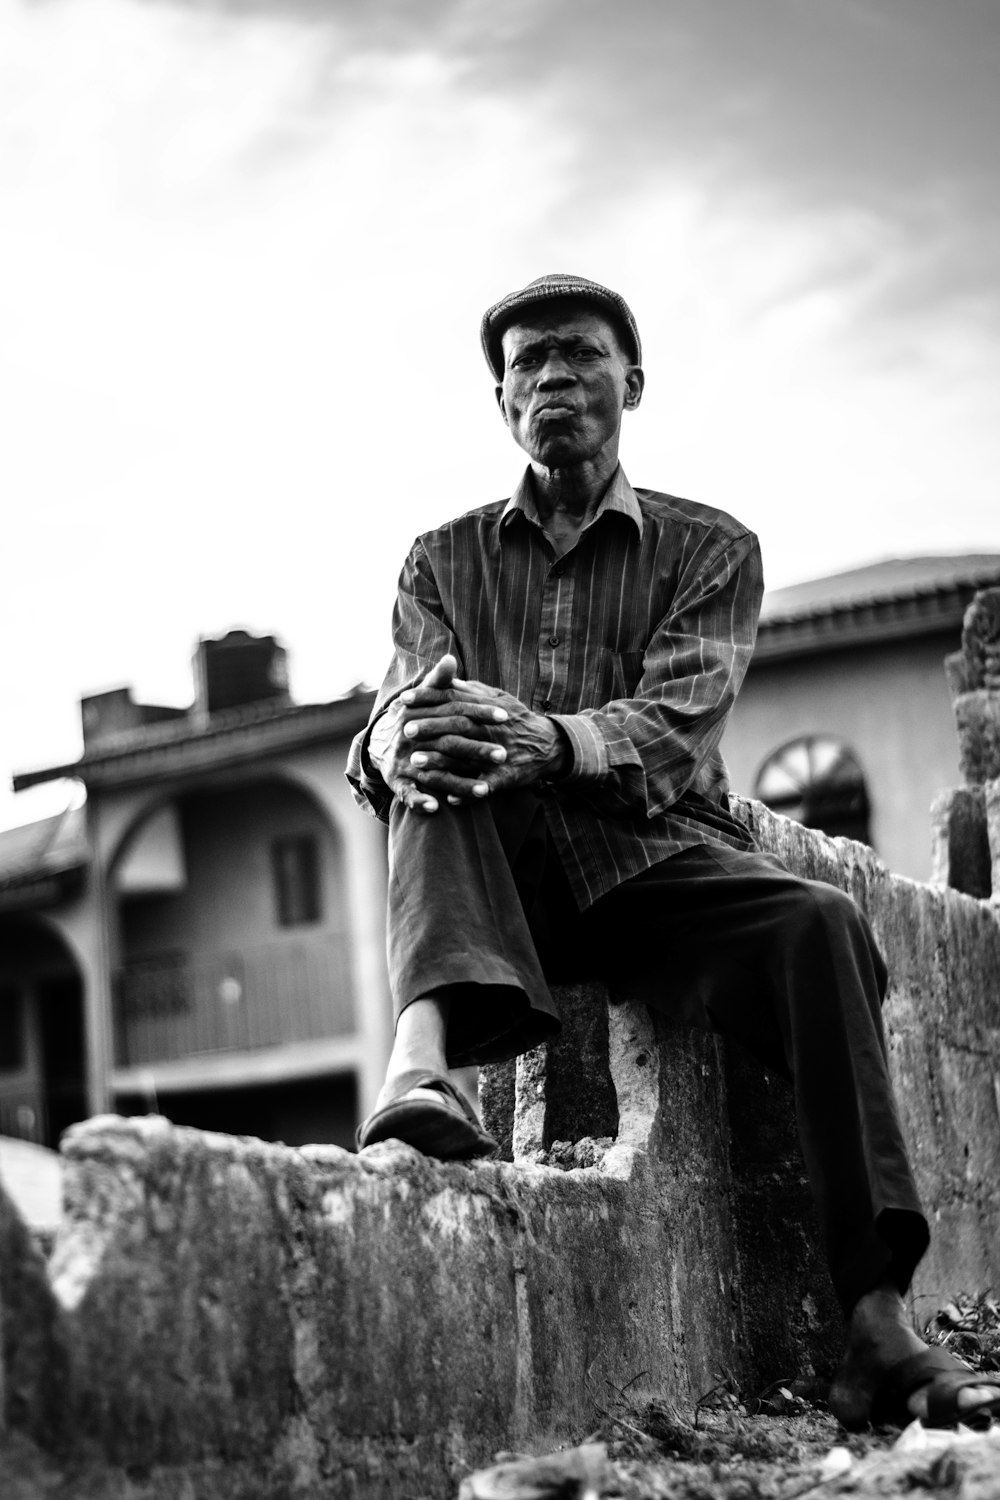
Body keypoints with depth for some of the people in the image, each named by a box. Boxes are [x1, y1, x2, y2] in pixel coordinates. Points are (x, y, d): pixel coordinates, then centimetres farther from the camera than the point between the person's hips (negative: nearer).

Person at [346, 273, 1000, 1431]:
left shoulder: (710, 550, 9)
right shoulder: (444, 561, 15)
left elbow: (675, 731, -10)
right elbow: (391, 718, -1)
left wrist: (549, 741, -33)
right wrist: (398, 740, -29)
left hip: (654, 854, -1)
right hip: (503, 878, 1)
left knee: (818, 923, -30)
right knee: (439, 759, -28)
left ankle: (877, 1334, -36)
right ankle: (421, 1063, -51)